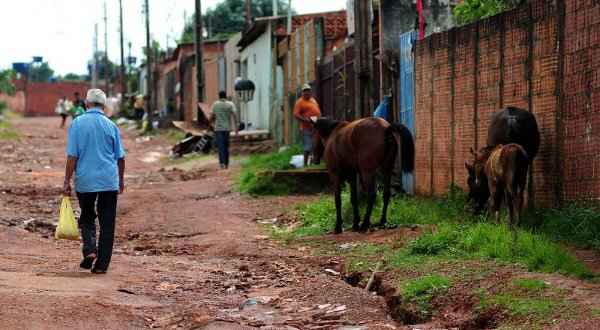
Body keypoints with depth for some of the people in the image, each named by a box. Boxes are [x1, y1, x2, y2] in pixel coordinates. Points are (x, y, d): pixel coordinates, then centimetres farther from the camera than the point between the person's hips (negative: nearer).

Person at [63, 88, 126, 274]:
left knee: (87, 218, 18)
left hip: (85, 180, -1)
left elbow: (72, 156, -7)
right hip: (109, 181, 1)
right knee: (107, 222, 5)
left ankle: (90, 249, -4)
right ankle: (101, 264, 3)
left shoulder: (78, 123, -2)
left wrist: (67, 181, -2)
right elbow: (120, 157, 8)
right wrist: (121, 180, 21)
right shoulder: (111, 126, 3)